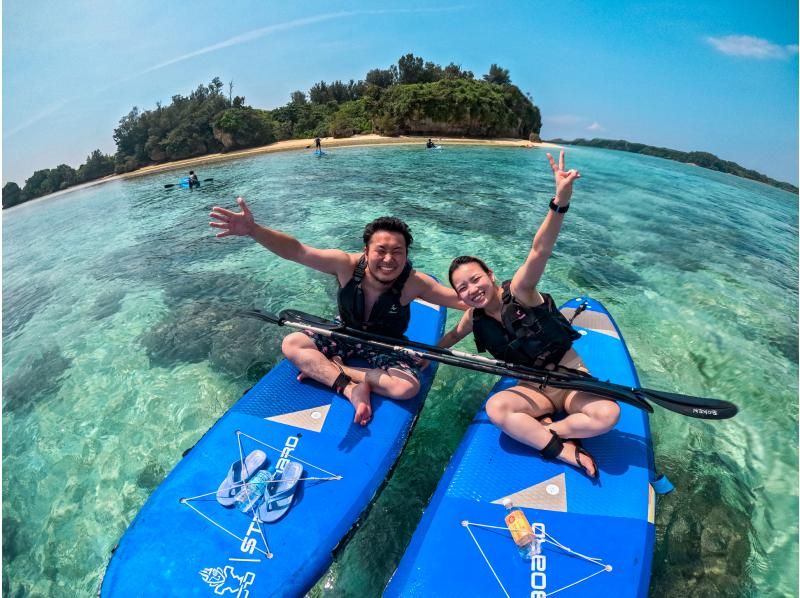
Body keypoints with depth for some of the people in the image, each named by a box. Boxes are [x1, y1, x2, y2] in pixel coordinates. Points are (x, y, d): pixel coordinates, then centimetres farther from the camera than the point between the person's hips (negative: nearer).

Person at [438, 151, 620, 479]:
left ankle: (536, 430, -11)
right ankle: (564, 450, -15)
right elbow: (453, 335, 20)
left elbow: (539, 251, -39)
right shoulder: (475, 318, -5)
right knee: (495, 408, -28)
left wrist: (560, 201, -53)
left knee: (607, 414, -32)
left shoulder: (518, 291, -20)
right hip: (533, 389, 3)